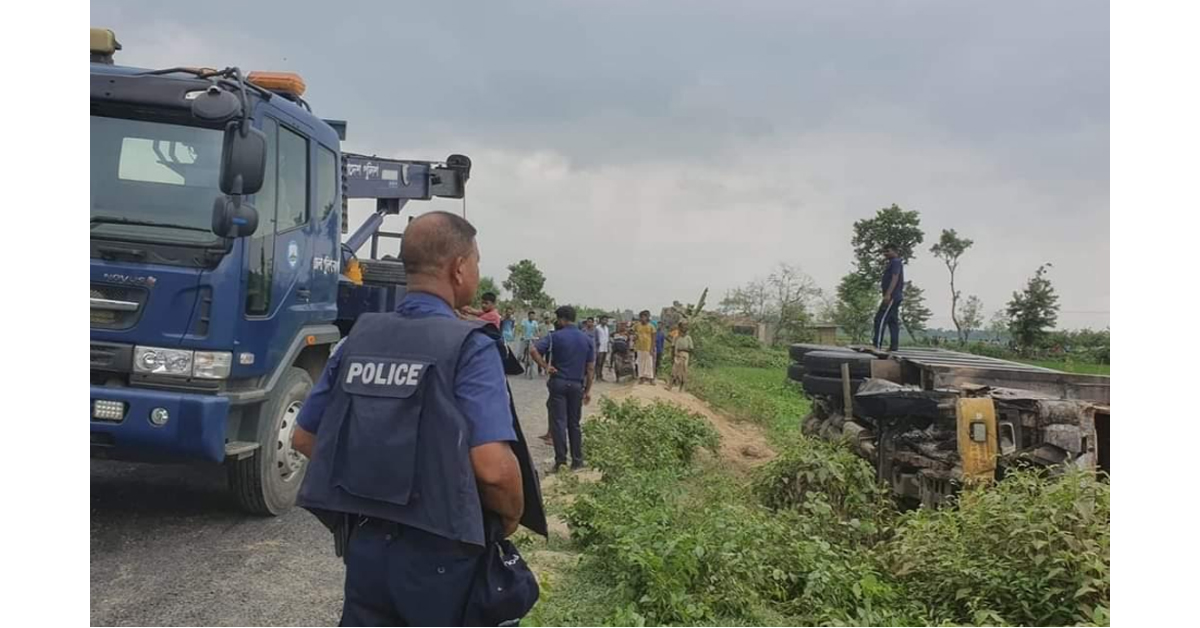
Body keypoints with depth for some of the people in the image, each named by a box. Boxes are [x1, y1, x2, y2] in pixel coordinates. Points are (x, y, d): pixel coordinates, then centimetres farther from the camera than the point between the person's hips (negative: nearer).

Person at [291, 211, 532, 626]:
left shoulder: (359, 337, 3)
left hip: (365, 543, 5)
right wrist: (512, 517, -5)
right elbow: (493, 466, -25)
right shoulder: (470, 346, -15)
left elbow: (304, 438, 9)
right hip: (439, 553, -5)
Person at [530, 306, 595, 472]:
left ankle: (560, 459, -2)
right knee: (574, 423, 11)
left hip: (558, 383, -3)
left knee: (559, 422, 0)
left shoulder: (556, 336, -6)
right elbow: (591, 368, 4)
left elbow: (534, 350, -16)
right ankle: (577, 460, 15)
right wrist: (588, 390, 8)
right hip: (577, 385, 3)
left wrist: (546, 366, -7)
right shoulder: (587, 339, 4)